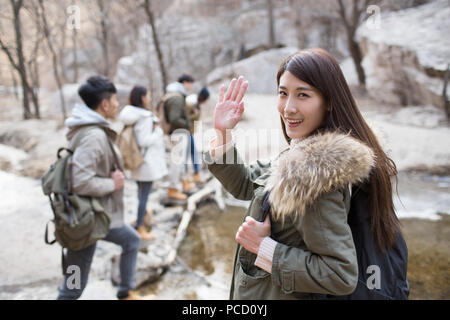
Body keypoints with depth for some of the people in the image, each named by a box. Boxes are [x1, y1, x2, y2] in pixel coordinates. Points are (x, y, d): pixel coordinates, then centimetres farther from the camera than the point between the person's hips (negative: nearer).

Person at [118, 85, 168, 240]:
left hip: (138, 161, 9)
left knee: (141, 191, 26)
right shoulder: (145, 118, -21)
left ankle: (143, 212, 46)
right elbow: (144, 141, -23)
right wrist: (159, 133, -11)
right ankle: (139, 228, 9)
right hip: (147, 161, -9)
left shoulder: (133, 116, 7)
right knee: (144, 194, 0)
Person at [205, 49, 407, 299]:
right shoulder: (300, 154, -4)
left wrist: (264, 248, -23)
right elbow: (245, 185, 8)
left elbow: (342, 276, -29)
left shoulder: (316, 177, -30)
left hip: (278, 295, -8)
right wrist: (223, 132, -2)